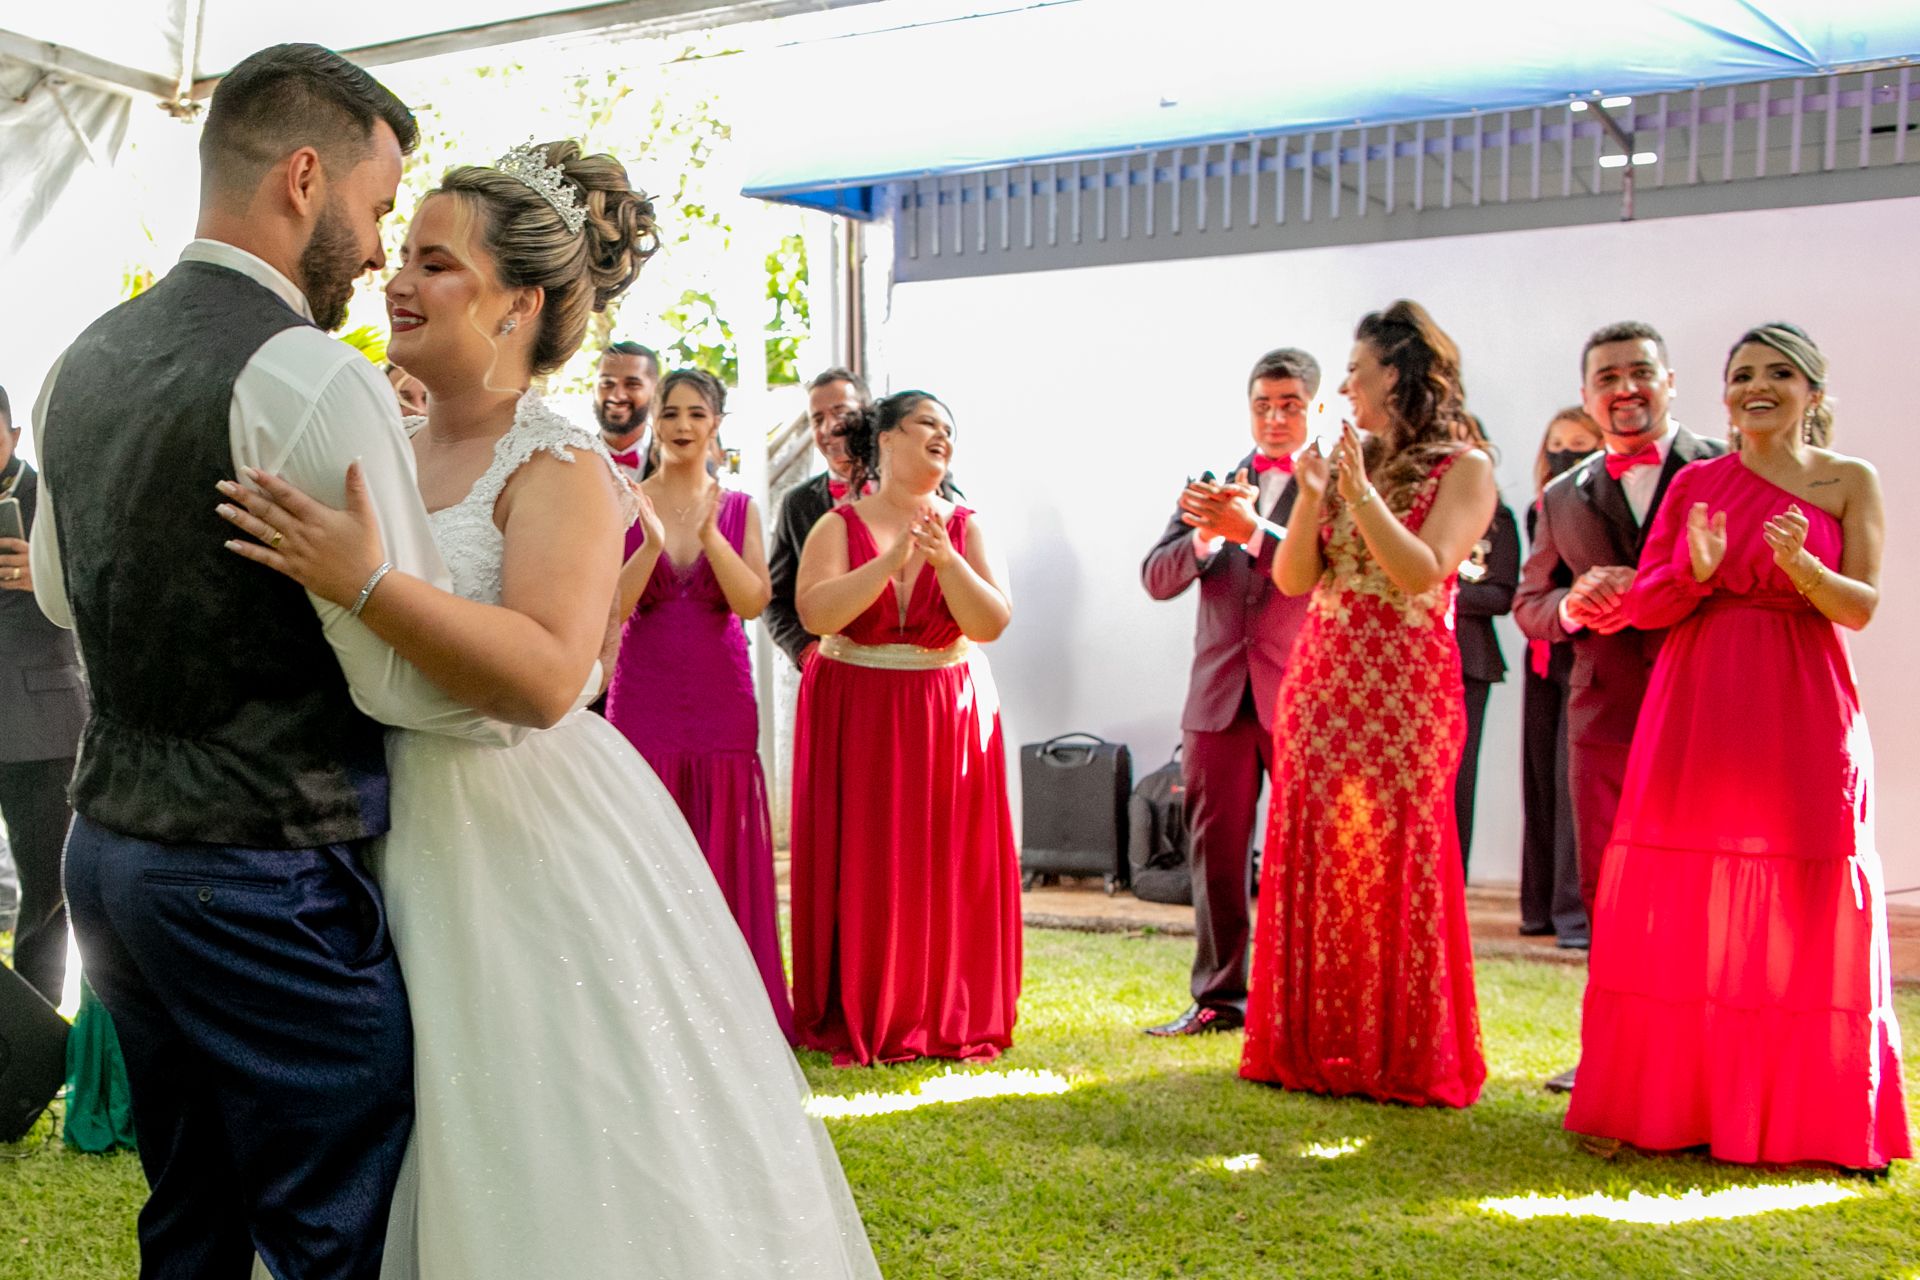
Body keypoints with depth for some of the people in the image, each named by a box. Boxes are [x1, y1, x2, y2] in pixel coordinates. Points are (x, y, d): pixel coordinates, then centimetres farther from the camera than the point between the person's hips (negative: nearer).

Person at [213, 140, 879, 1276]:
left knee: (545, 1169, 3)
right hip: (402, 840, 7)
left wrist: (364, 583, -32)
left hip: (529, 848, -7)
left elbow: (549, 675, -28)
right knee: (424, 1163, 17)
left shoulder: (561, 467, -13)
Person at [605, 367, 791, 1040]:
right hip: (643, 694, -1)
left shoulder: (739, 509, 7)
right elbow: (611, 606, -6)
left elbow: (753, 601, -6)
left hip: (721, 695, 1)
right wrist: (652, 543, -21)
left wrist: (710, 535, -20)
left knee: (724, 848, 2)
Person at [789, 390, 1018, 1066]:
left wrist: (947, 561, -21)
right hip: (856, 720, -2)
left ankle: (952, 1020, 14)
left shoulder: (965, 527, 5)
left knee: (949, 869, 2)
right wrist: (893, 558, -21)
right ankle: (860, 1021, 11)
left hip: (950, 719, 2)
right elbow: (816, 613, -15)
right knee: (861, 869, 0)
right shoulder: (839, 526, -1)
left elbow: (991, 623, -6)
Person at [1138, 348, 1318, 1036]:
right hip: (1219, 695, 4)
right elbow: (1157, 579, 6)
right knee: (1215, 850, 9)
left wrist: (1252, 530, -27)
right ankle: (1218, 997, 19)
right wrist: (1204, 536, -13)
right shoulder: (1216, 485, 14)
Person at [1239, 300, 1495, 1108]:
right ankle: (1315, 1044, 16)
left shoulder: (1462, 469, -2)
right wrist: (1310, 499, -6)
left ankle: (1402, 1056, 9)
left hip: (1404, 693, -5)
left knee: (1394, 860, -3)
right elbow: (1292, 579, 8)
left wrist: (1361, 494, -17)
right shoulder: (1346, 462, 14)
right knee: (1313, 857, 5)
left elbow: (1425, 573, -15)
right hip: (1321, 682, 5)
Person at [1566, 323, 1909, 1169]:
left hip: (1801, 713, -1)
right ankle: (1686, 1103, 10)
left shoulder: (1850, 482, 6)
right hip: (1695, 711, 2)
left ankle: (1802, 1114, 11)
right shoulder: (1695, 483, 11)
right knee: (1689, 913, 1)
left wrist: (1801, 567, -22)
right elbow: (1643, 604, 6)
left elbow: (1862, 607, -3)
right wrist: (1697, 571, -14)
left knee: (1800, 913, -1)